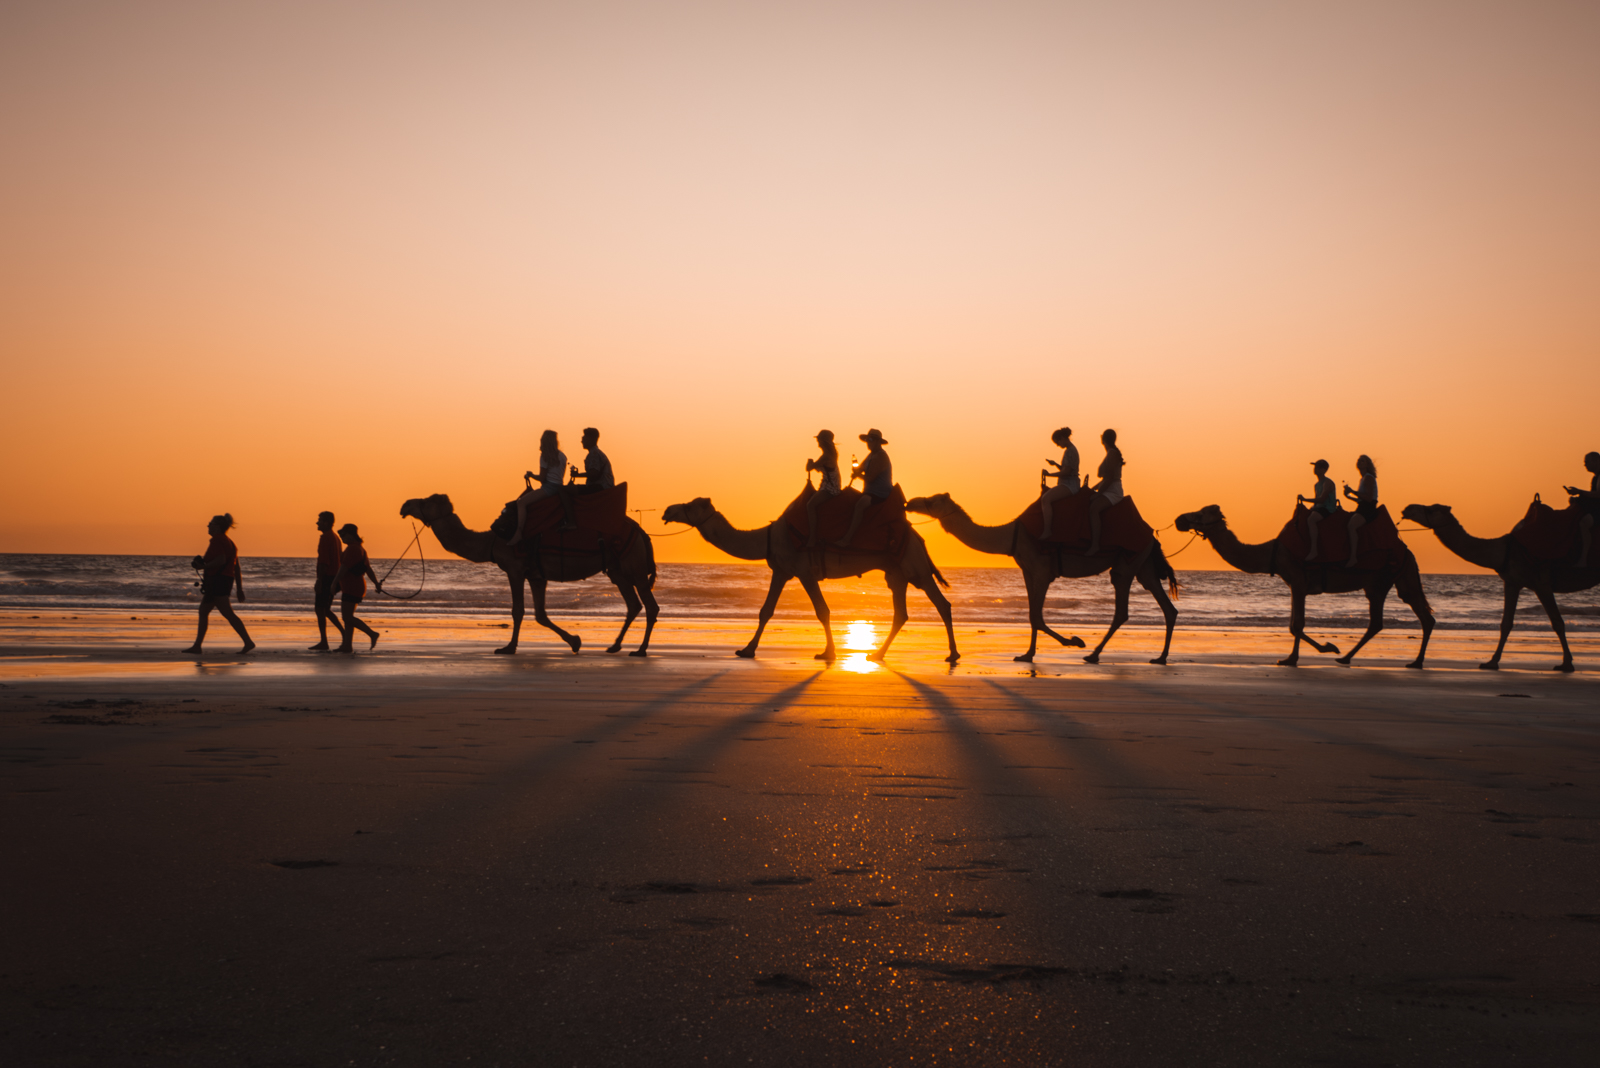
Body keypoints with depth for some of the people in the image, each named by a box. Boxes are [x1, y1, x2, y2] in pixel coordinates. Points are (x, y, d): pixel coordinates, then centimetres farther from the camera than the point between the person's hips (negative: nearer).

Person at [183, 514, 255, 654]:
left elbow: (221, 560, -23)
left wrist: (204, 566, -11)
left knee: (228, 613, -12)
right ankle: (197, 646, 15)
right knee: (203, 611, 14)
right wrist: (239, 589, 18)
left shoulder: (217, 540, -10)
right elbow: (236, 568, 18)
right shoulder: (228, 541, 19)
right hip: (227, 580, 10)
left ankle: (248, 642, -16)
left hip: (218, 579, -10)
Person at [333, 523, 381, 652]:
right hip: (352, 588, 11)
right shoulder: (359, 548, 18)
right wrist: (376, 583, 21)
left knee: (347, 617, -12)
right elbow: (368, 568, 20)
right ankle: (347, 645, 9)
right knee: (347, 617, 10)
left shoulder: (352, 549, -16)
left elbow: (344, 568, -20)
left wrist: (334, 582, -17)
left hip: (352, 588, -11)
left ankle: (372, 634, -9)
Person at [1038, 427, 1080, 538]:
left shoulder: (1070, 451, -14)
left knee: (1045, 498, -26)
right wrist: (1055, 464, 11)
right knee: (1044, 497, 17)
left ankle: (1047, 531, -30)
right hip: (1067, 484, 12)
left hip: (1069, 485, -12)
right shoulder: (1071, 450, 18)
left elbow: (1066, 471, -21)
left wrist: (1049, 474, -13)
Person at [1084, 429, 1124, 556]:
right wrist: (1093, 489, 17)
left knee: (1093, 507, -32)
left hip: (1113, 492, -11)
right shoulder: (1112, 453, 21)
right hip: (1108, 492, 11)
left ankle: (1095, 544, -42)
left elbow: (1109, 478, -19)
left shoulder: (1112, 453, -10)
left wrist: (1097, 493, -18)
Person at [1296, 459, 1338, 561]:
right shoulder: (1317, 484, 20)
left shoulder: (1327, 482, -10)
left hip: (1328, 509, -10)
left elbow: (1321, 499, -21)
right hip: (1319, 507, 10)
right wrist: (1310, 509, 4)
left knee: (1310, 519, -34)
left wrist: (1305, 499, -22)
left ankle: (1314, 551, -40)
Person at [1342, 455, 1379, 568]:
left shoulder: (1369, 478, -7)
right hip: (1362, 508, 11)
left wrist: (1352, 491, -16)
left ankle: (1353, 557, -41)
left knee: (1351, 524, -34)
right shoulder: (1363, 478, 23)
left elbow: (1369, 498, -18)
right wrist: (1349, 496, 15)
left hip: (1368, 509, -11)